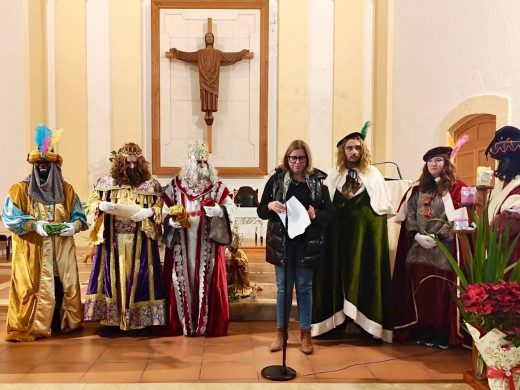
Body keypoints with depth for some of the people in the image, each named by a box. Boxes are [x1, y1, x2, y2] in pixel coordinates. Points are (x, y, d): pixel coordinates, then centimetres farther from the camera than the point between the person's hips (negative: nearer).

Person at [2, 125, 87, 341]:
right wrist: (35, 225, -18)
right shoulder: (21, 189, 2)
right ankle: (29, 328, 7)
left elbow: (79, 216, 10)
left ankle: (67, 323, 20)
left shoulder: (66, 190, 10)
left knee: (66, 285, 5)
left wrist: (74, 226, -12)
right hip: (33, 250, -3)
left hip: (62, 249, 3)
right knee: (34, 288, -4)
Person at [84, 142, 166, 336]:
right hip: (112, 239, 1)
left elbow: (160, 208, 6)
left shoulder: (151, 184, 4)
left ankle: (140, 320, 10)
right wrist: (102, 206, -11)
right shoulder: (106, 181, 7)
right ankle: (110, 320, 11)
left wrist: (149, 212, -15)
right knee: (111, 276, 2)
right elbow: (92, 202, 11)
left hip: (140, 241, -1)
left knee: (138, 278, 2)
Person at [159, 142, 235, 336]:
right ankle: (181, 323, 13)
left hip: (207, 245, 0)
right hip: (181, 245, 0)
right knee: (181, 280, 2)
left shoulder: (217, 186, 5)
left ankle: (208, 323, 12)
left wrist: (218, 210, -20)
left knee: (207, 280, 2)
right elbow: (164, 211, 4)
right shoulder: (175, 185, 5)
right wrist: (172, 221, -15)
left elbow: (230, 207, 0)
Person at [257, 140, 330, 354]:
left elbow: (328, 213, 1)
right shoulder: (276, 179, 0)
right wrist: (270, 206, -19)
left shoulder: (318, 181, -1)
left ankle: (305, 333, 24)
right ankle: (280, 331, 25)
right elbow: (260, 211, 2)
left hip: (307, 243, 0)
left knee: (304, 287, 10)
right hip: (282, 243, 0)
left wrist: (315, 215, -20)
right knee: (283, 287, 10)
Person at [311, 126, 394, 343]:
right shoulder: (333, 176, 6)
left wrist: (366, 214, -4)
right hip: (339, 233, 1)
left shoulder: (373, 174, 3)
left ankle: (368, 326, 6)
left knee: (366, 276, 0)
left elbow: (386, 206, 3)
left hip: (367, 233, -1)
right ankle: (335, 321, 11)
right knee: (337, 275, 3)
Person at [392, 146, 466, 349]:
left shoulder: (456, 187, 0)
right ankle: (422, 332, 17)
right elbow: (408, 214, 8)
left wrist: (437, 237, -15)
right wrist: (416, 235, -7)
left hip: (443, 249, -4)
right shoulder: (418, 188, 14)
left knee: (442, 292, -2)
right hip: (418, 248, 4)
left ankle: (443, 334, 9)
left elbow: (457, 217, -8)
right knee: (419, 291, 7)